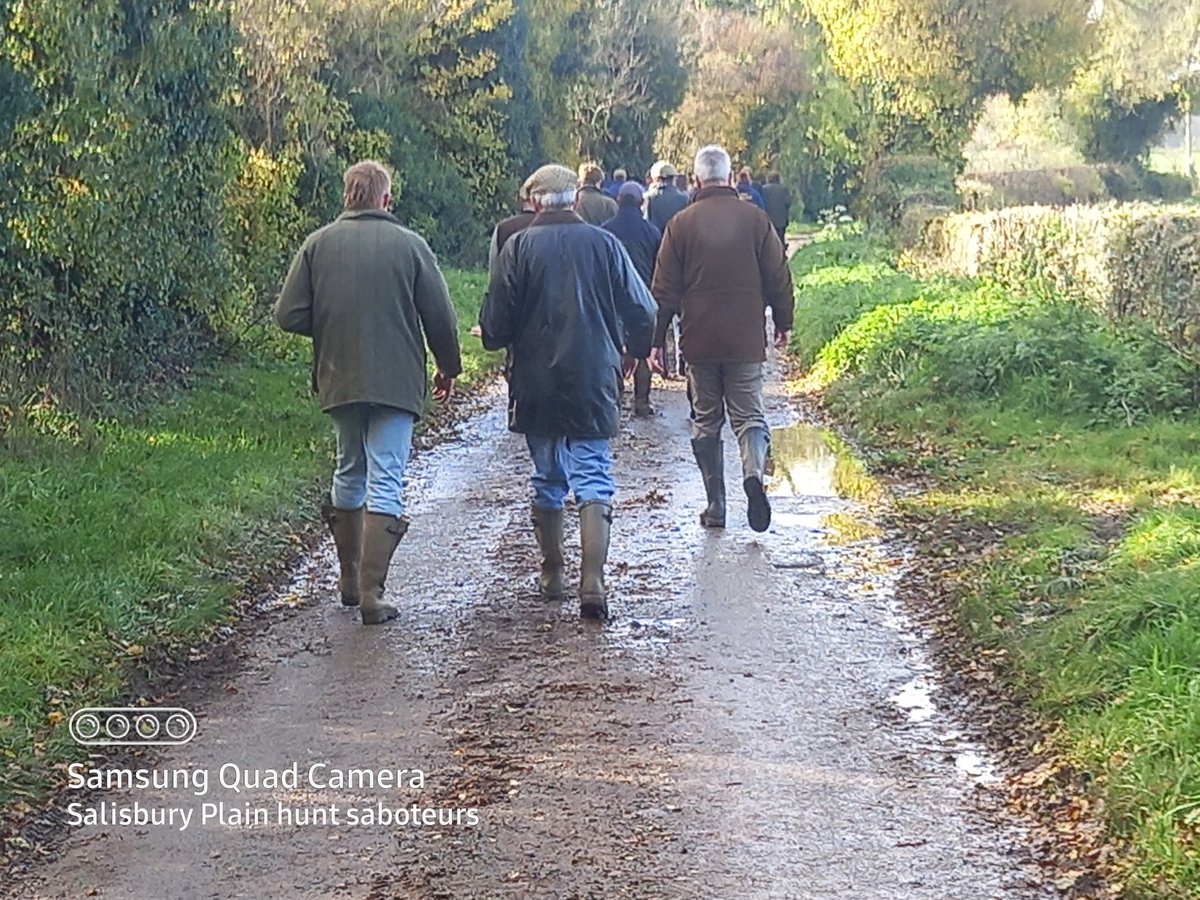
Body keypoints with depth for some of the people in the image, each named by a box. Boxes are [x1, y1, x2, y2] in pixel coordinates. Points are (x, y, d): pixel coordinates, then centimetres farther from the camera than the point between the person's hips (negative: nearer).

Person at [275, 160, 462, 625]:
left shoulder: (318, 243, -1)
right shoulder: (410, 245, -6)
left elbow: (289, 316, -4)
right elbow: (440, 317, -2)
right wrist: (449, 368, 14)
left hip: (338, 379, 3)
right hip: (396, 382, -3)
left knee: (349, 473, 20)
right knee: (385, 483, -2)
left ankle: (350, 578, 29)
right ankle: (371, 593, -7)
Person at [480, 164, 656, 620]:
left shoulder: (519, 247, -4)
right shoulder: (604, 244, 0)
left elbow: (495, 324, -6)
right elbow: (643, 314, 3)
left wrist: (497, 339, 16)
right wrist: (637, 350, 22)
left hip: (536, 388, 1)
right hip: (595, 385, 0)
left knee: (547, 482, 15)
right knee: (594, 482, -2)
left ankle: (552, 574, 27)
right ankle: (592, 581, -15)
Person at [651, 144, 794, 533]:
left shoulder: (681, 224, -1)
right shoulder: (755, 219, -1)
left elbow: (664, 290, 0)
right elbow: (779, 278, 3)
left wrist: (655, 340, 6)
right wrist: (783, 323, 17)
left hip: (699, 341, 0)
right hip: (746, 340, 0)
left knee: (705, 423, 10)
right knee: (749, 415, 5)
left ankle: (715, 505, 10)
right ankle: (754, 472, -23)